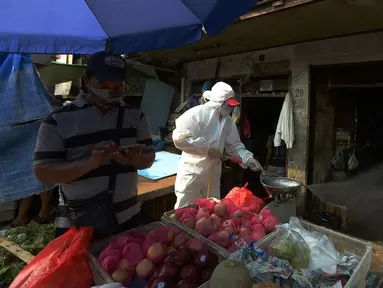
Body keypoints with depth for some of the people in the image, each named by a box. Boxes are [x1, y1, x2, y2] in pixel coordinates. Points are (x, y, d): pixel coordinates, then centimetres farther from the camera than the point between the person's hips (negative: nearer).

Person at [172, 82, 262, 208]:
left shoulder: (228, 122, 3)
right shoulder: (197, 113, -17)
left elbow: (234, 146, 8)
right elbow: (179, 138, -23)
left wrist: (248, 158, -10)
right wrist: (207, 148, -22)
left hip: (213, 174, 6)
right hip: (192, 172, -6)